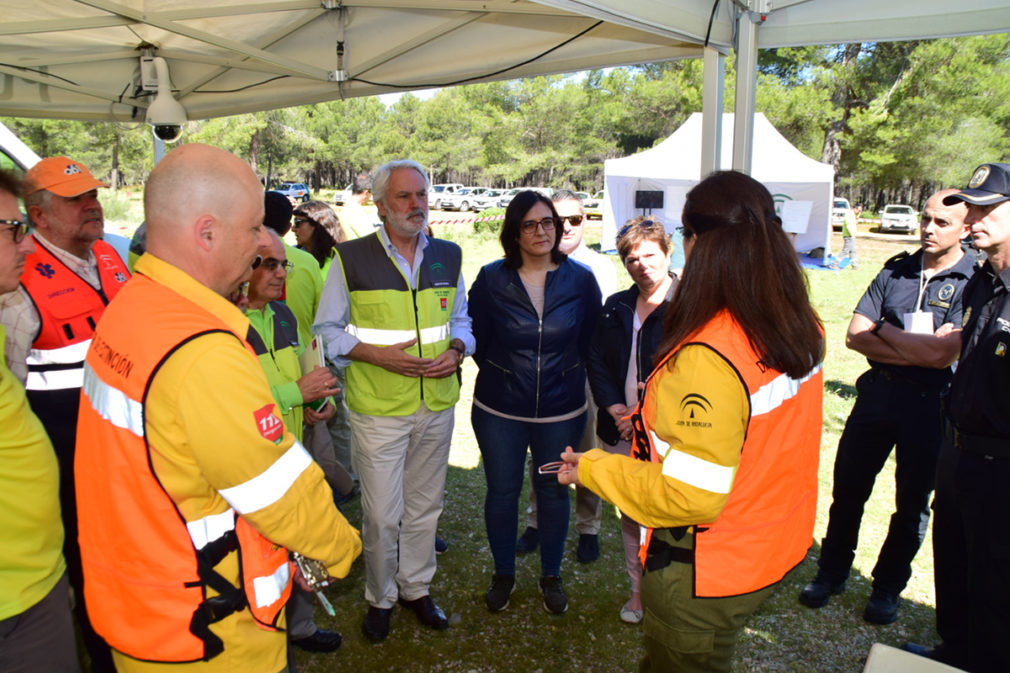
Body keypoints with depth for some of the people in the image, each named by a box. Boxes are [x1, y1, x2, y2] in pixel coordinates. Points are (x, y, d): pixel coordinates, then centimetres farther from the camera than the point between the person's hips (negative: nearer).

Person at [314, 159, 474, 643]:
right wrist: (379, 354, -17)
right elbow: (328, 331, -3)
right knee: (382, 515, 5)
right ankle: (380, 598, 30)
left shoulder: (448, 256, 5)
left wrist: (456, 350, -7)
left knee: (424, 506, 17)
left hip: (437, 404, 4)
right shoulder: (350, 259, -6)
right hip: (378, 408, -3)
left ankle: (416, 588, 38)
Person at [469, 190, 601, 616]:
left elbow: (592, 340, 6)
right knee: (502, 492, 10)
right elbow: (475, 336, 5)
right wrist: (499, 373, 6)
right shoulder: (491, 279, -6)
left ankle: (551, 576, 34)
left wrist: (568, 376, 5)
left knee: (553, 491, 13)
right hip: (500, 410, 0)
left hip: (561, 411, 1)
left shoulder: (580, 280, -4)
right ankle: (503, 575, 32)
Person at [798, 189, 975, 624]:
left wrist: (887, 333, -8)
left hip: (931, 405, -3)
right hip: (877, 393, 4)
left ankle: (887, 588, 29)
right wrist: (917, 349, -13)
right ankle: (832, 573, 28)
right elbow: (855, 335, -3)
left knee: (912, 503, 11)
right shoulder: (897, 270, 5)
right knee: (848, 488, 10)